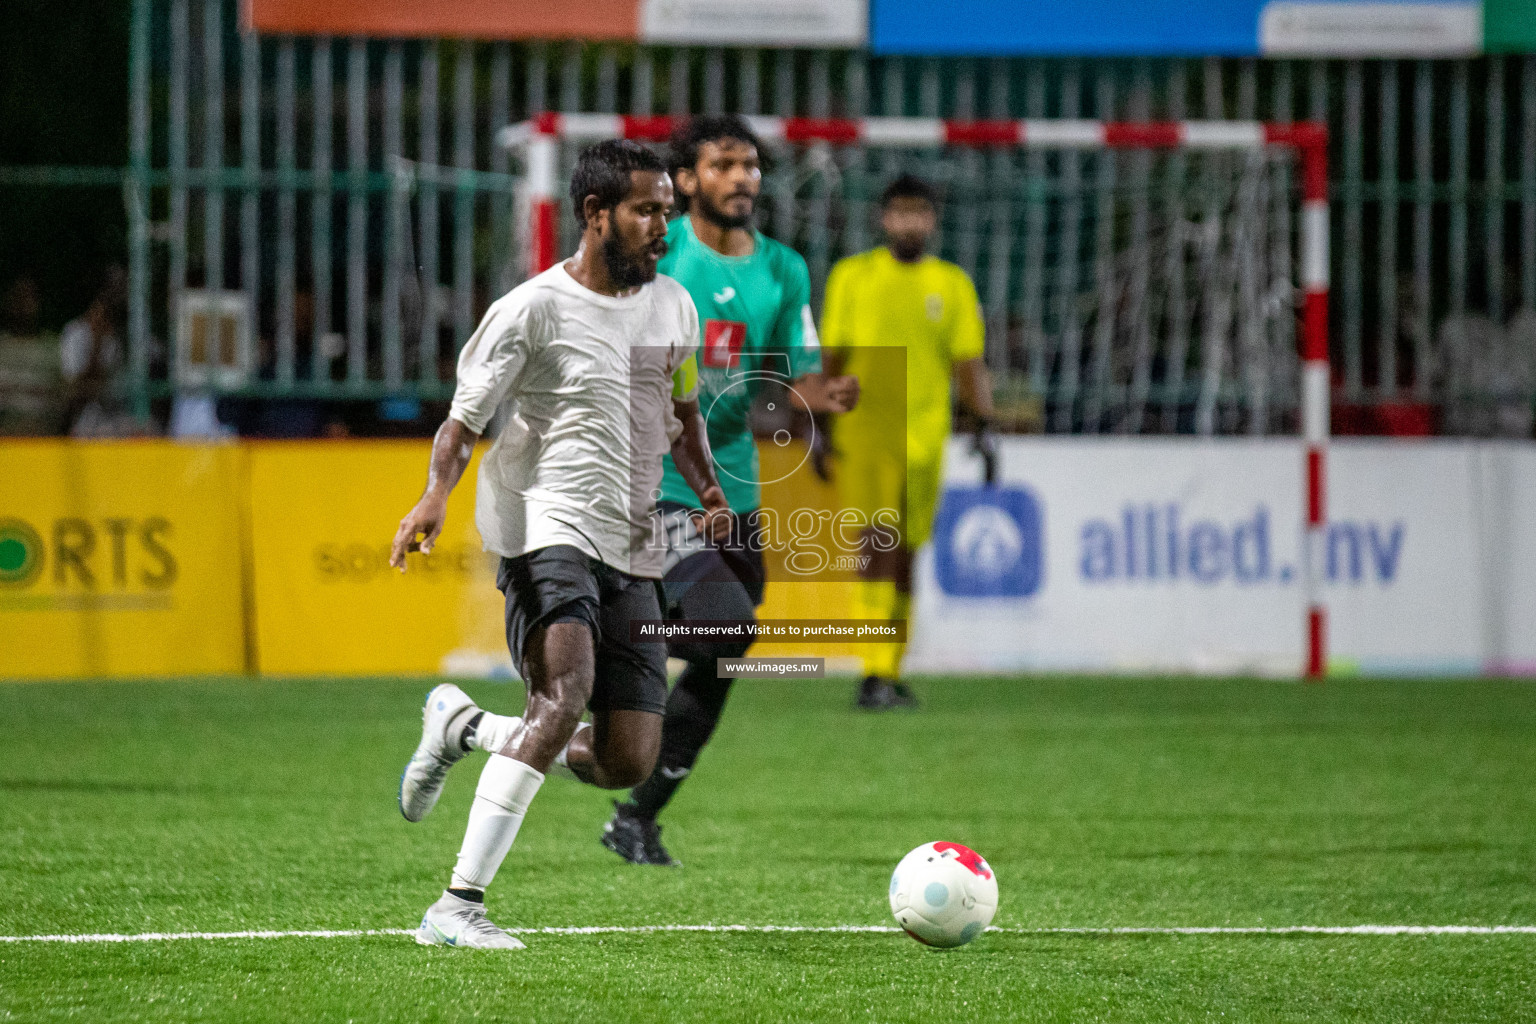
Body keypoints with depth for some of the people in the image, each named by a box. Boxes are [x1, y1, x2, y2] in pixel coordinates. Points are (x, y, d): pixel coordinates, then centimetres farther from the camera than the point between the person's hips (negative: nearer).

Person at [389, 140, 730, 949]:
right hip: (547, 529, -7)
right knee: (564, 695, -30)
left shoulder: (674, 307, 14)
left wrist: (707, 488, 11)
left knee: (627, 763, -1)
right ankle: (458, 907, -30)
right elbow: (465, 418, -6)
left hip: (631, 551, 7)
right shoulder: (533, 309, -5)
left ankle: (462, 727, 26)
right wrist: (435, 495, -25)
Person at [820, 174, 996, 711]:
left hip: (925, 437, 3)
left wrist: (983, 427, -1)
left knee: (904, 553, 11)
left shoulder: (952, 285, 8)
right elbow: (831, 357, 7)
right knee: (878, 544, -16)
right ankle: (874, 673, -22)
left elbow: (969, 364, 9)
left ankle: (892, 672, 23)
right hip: (864, 433, -3)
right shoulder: (851, 276, 4)